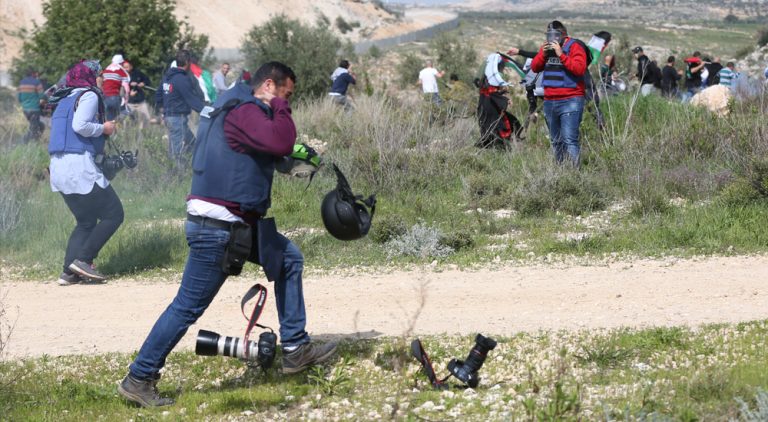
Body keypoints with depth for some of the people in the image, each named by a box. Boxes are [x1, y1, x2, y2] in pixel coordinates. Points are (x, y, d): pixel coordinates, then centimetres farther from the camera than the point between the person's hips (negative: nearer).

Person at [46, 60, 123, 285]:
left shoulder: (64, 100, 23)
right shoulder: (89, 95, -3)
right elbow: (80, 125, -19)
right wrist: (103, 128, -4)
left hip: (57, 167, 9)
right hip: (79, 165, -9)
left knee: (86, 221, 17)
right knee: (113, 214, -1)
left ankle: (69, 272, 5)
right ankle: (83, 259, -9)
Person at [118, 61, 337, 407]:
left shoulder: (243, 110, 18)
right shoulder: (244, 111, -16)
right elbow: (281, 143, -28)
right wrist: (279, 107, -12)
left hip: (240, 223, 11)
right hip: (216, 227, -11)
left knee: (289, 259, 15)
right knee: (188, 306, -5)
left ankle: (295, 350, 18)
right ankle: (139, 378, 2)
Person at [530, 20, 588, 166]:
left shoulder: (574, 46, -6)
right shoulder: (547, 47, 14)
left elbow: (580, 69, -19)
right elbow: (534, 67, 10)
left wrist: (561, 55, -22)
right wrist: (543, 54, -7)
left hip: (570, 101, -7)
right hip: (549, 102, 7)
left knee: (569, 140, -16)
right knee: (556, 141, 11)